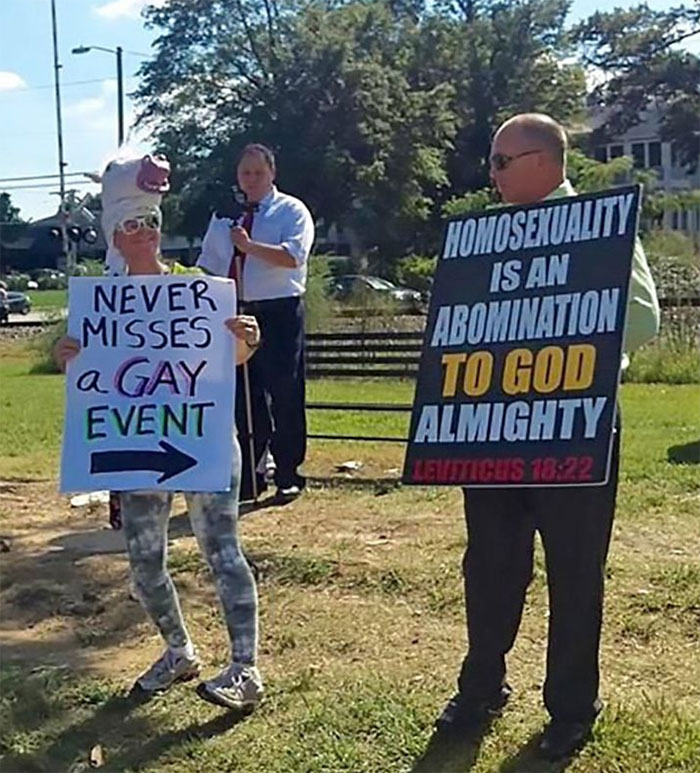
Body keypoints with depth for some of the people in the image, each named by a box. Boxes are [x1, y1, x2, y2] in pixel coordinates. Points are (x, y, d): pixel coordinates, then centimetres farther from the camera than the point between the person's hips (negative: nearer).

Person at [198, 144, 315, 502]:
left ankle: (288, 476, 10)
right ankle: (249, 475, 17)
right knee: (244, 398, 7)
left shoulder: (292, 211, 1)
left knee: (285, 396, -1)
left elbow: (292, 256, -16)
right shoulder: (224, 215, 16)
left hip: (279, 313, -4)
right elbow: (207, 265, 18)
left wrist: (249, 246, -22)